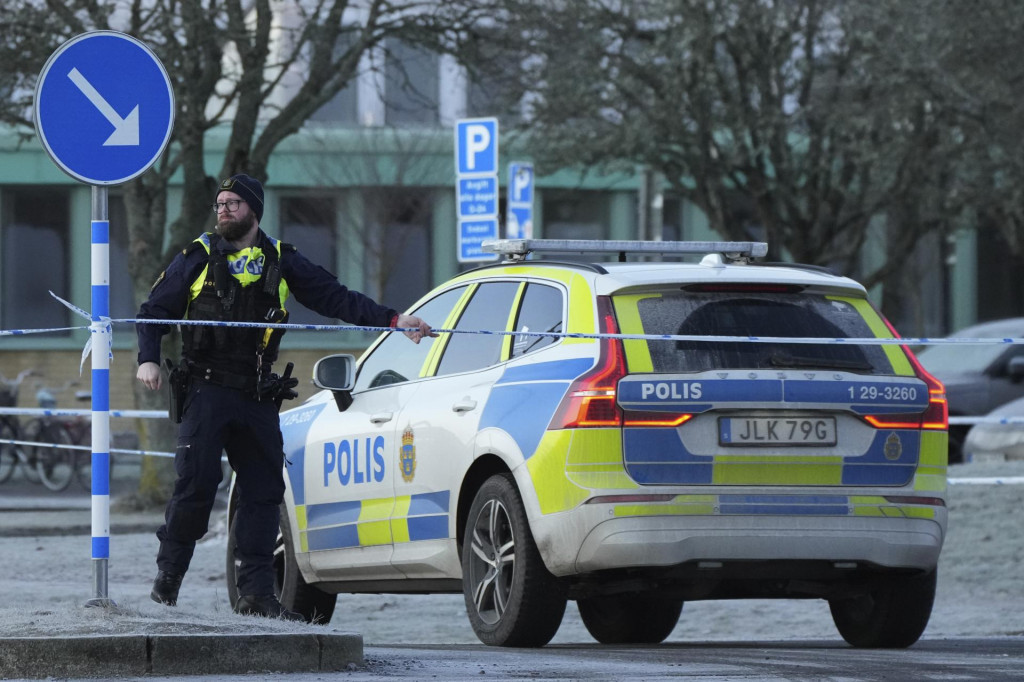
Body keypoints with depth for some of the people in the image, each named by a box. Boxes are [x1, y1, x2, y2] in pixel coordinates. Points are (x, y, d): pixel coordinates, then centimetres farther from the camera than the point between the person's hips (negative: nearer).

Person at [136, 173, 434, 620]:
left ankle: (255, 592, 5)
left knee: (263, 491, 1)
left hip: (257, 398, 3)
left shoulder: (280, 261, 12)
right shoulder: (199, 258, 6)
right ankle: (168, 576, 4)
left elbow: (335, 297, 11)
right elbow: (155, 309, 10)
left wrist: (393, 320, 2)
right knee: (195, 483, -12)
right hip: (206, 390, -3)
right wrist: (148, 358, -7)